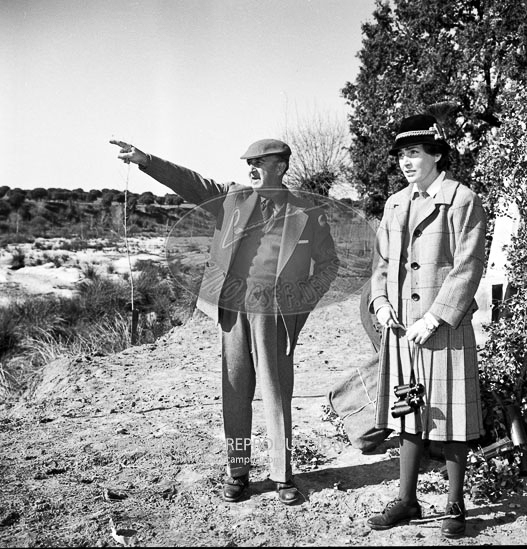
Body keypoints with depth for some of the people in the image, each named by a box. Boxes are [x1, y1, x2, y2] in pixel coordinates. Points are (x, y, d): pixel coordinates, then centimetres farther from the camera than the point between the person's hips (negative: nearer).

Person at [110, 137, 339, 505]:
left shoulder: (307, 212, 3)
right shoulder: (233, 198, 9)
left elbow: (329, 263, 9)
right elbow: (188, 182, 5)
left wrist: (306, 300, -3)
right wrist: (145, 160, -5)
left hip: (276, 312, -2)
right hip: (233, 308, 3)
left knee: (277, 392, 3)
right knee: (235, 393, 8)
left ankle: (283, 474, 18)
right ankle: (237, 472, 22)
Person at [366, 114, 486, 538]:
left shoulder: (463, 201, -6)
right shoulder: (395, 204, 12)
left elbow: (468, 268, -11)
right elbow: (382, 262, 16)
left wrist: (433, 320, -16)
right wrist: (381, 303, 0)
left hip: (444, 327, -5)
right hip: (401, 327, 6)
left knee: (450, 419, 4)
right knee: (408, 415, 13)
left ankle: (456, 506, 22)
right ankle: (407, 500, 27)